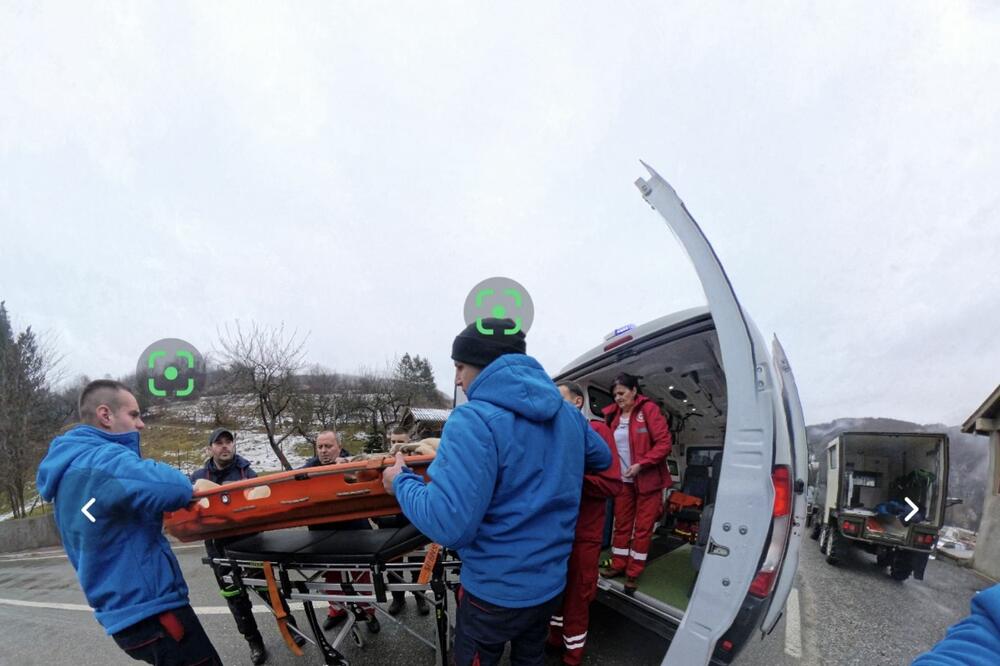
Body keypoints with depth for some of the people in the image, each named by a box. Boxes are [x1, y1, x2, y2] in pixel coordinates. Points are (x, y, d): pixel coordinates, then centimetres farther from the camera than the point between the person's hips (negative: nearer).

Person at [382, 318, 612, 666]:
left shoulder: (474, 420, -26)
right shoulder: (567, 413, -3)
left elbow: (448, 524, -31)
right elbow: (602, 459, 15)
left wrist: (402, 482, -13)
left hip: (495, 592, -5)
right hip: (551, 582, 6)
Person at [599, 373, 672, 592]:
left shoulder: (649, 409, -12)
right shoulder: (613, 415, 4)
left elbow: (664, 443, -16)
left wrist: (641, 464, -22)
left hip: (648, 480, -4)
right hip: (624, 480, 5)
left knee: (643, 527, 5)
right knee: (622, 524, 12)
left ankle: (633, 573, 16)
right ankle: (618, 565, 26)